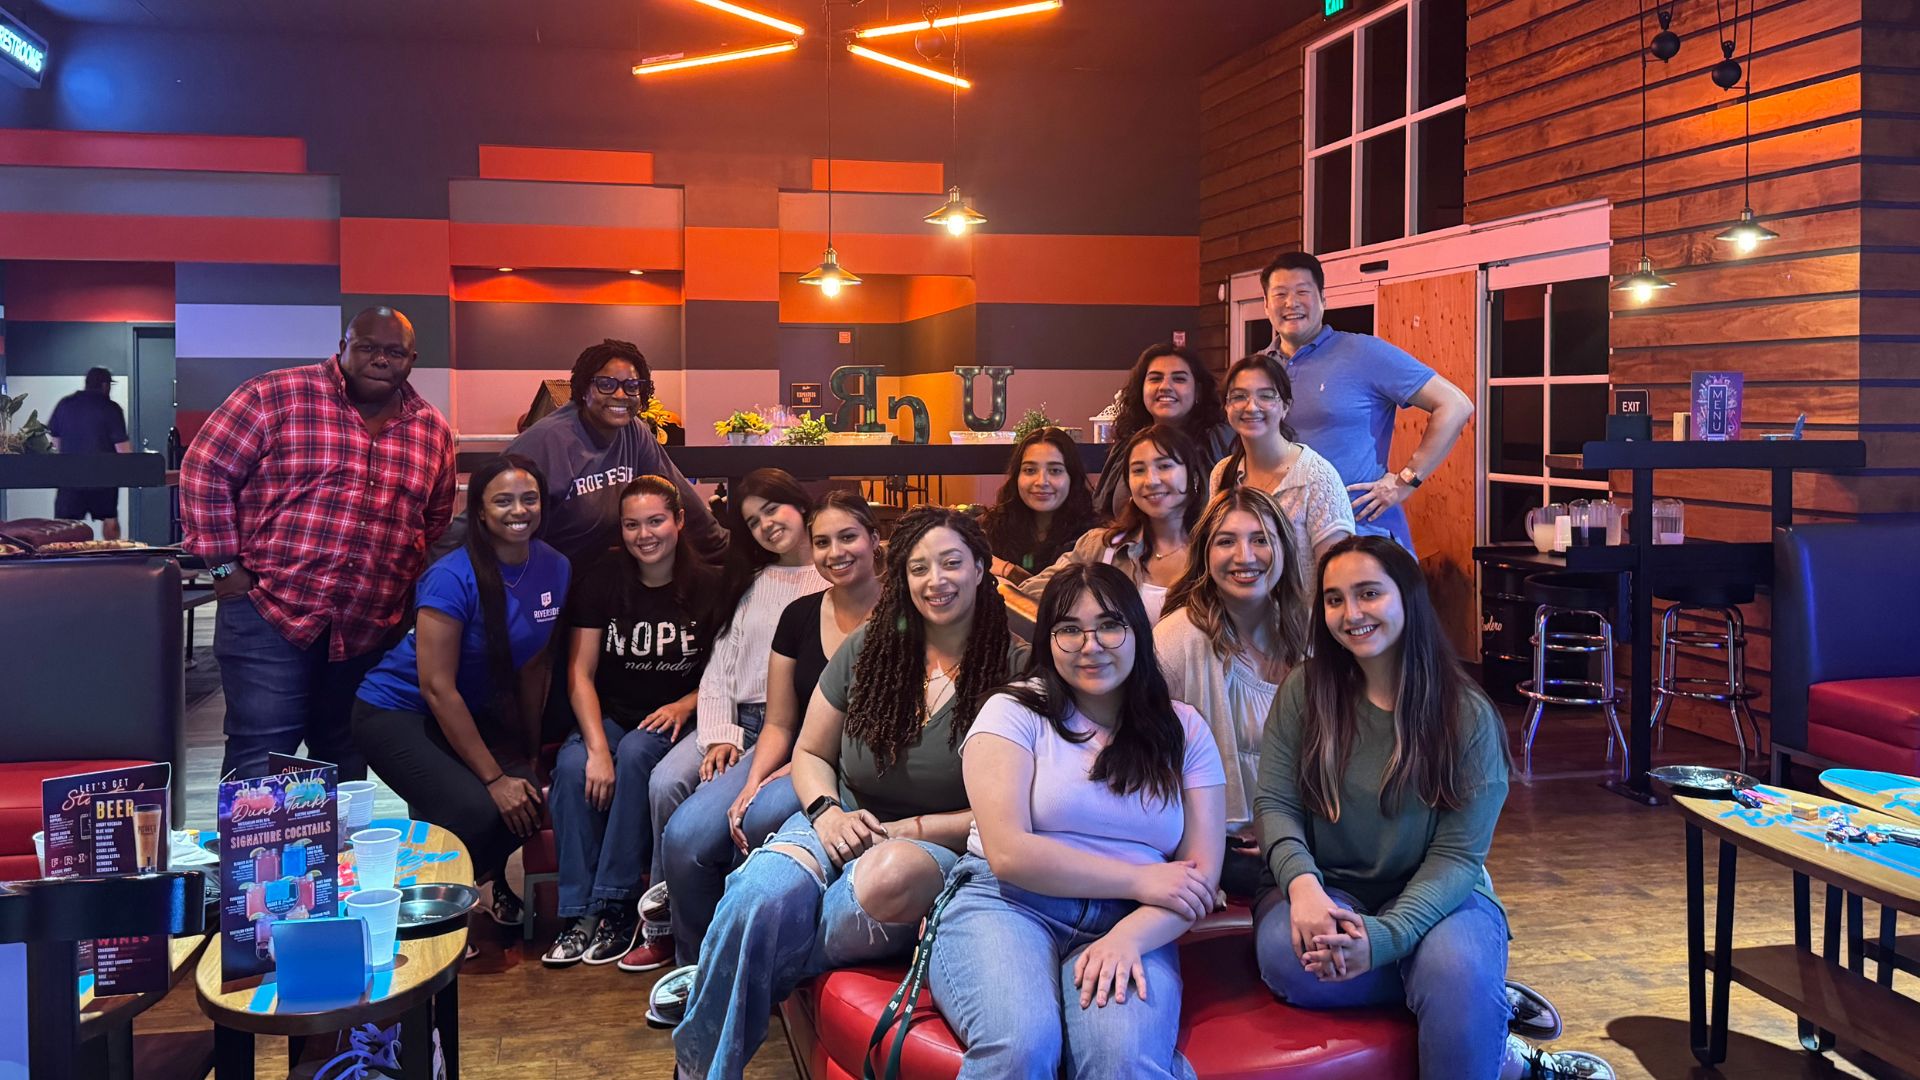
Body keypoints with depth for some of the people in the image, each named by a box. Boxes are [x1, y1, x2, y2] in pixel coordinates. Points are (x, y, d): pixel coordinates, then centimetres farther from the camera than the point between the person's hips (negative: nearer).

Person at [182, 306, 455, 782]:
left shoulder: (433, 430, 9)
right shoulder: (273, 397, -6)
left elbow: (435, 519, 22)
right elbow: (205, 473, -4)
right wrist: (224, 564, -7)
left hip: (370, 627, 5)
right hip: (270, 615, -4)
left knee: (345, 759, 15)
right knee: (261, 760, -5)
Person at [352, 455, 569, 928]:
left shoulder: (555, 569, -6)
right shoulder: (453, 578, -25)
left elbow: (533, 665, 5)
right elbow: (437, 687, -24)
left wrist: (529, 755, 3)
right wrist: (493, 777, -24)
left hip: (472, 712, 6)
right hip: (397, 713, -6)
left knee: (530, 800, -18)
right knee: (479, 812, -27)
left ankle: (486, 881, 15)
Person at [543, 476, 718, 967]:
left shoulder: (707, 587, -4)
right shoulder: (602, 580, -1)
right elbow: (580, 673, -5)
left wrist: (687, 704, -17)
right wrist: (597, 749, -20)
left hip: (673, 721, -2)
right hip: (609, 717, 2)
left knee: (636, 753, -34)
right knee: (572, 767, -29)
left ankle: (615, 904, -25)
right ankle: (579, 913, -23)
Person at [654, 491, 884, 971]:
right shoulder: (800, 616, 7)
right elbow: (779, 724, 8)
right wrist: (752, 783, -12)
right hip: (790, 755, 5)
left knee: (762, 818, -32)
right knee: (686, 835, -18)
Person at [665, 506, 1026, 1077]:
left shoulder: (1015, 671, -4)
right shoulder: (868, 650, 7)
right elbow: (811, 754, 14)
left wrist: (908, 831, -13)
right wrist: (827, 812, -7)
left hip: (942, 850, -2)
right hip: (843, 826, 2)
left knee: (892, 874, -40)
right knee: (762, 898, -33)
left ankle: (712, 980, -19)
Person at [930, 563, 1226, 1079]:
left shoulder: (1183, 730, 12)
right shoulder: (1014, 712, 4)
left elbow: (1200, 876, 4)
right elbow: (1008, 853, -8)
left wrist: (1129, 938, -16)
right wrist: (1142, 881, -7)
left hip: (1130, 924, 1)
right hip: (1007, 906, 0)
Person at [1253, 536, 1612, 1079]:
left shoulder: (1468, 715, -7)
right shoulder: (1305, 690, -2)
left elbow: (1457, 854, -12)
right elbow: (1275, 805, -4)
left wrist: (1383, 937, -29)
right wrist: (1302, 883, -27)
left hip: (1434, 894, -3)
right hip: (1329, 887, 3)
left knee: (1460, 976, -38)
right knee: (1284, 952, -32)